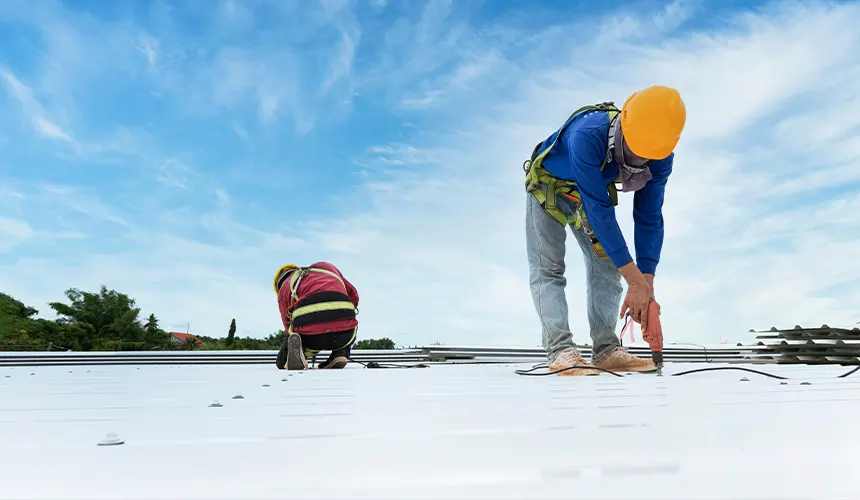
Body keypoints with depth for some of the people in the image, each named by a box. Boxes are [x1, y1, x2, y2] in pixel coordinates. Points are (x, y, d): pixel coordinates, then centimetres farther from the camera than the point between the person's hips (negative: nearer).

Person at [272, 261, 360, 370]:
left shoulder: (284, 288, 26)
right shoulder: (326, 266, 31)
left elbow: (289, 326, 24)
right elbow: (353, 295, 31)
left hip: (310, 335, -2)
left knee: (283, 361, 27)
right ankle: (340, 353, 12)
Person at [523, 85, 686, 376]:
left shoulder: (659, 157, -25)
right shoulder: (587, 136, -43)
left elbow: (649, 218, -22)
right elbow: (599, 211, -44)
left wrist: (646, 286, -29)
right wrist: (636, 280, -43)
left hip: (591, 192, 5)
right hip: (549, 187, -4)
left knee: (607, 265, -3)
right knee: (548, 269, -14)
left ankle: (606, 350, 0)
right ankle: (560, 351, -16)